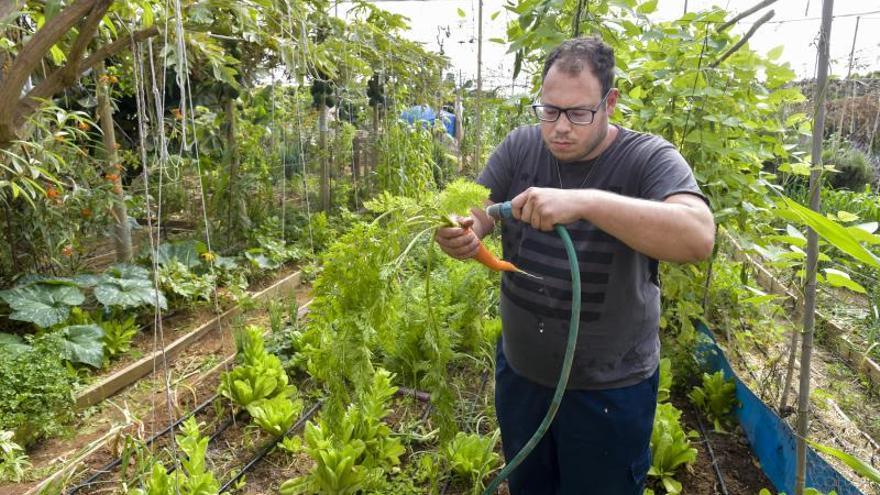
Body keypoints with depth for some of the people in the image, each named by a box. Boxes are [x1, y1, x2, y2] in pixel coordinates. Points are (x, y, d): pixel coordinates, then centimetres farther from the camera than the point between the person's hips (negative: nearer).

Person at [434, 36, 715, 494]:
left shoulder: (649, 158, -17)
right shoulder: (520, 147, -5)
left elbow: (698, 237, -33)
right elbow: (476, 212, -5)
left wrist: (583, 202, -43)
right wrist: (462, 232, -30)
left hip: (610, 387, -3)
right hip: (518, 370, 4)